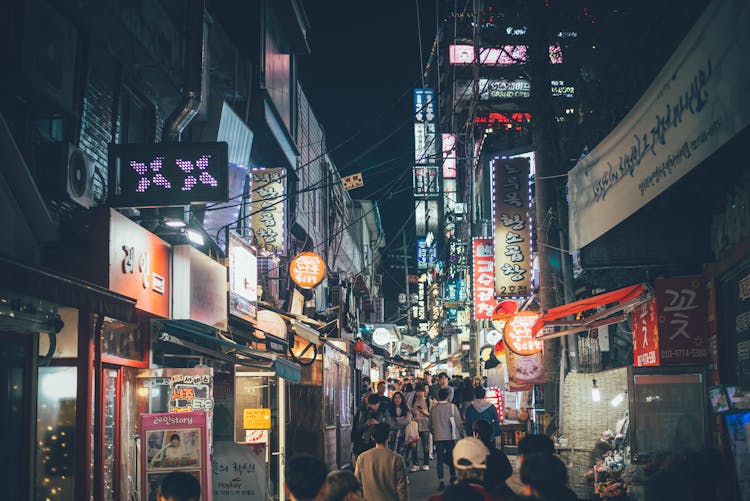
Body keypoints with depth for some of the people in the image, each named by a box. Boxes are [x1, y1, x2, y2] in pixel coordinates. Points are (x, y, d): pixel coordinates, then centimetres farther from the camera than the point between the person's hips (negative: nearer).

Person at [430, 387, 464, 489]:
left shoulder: (433, 408, 1)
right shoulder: (452, 407, -7)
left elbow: (430, 424, 11)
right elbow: (458, 423, -8)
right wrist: (462, 434, 3)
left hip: (438, 438, 1)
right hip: (450, 437, -1)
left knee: (440, 459, 3)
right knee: (451, 457, 17)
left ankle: (441, 481, -2)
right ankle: (453, 475, 23)